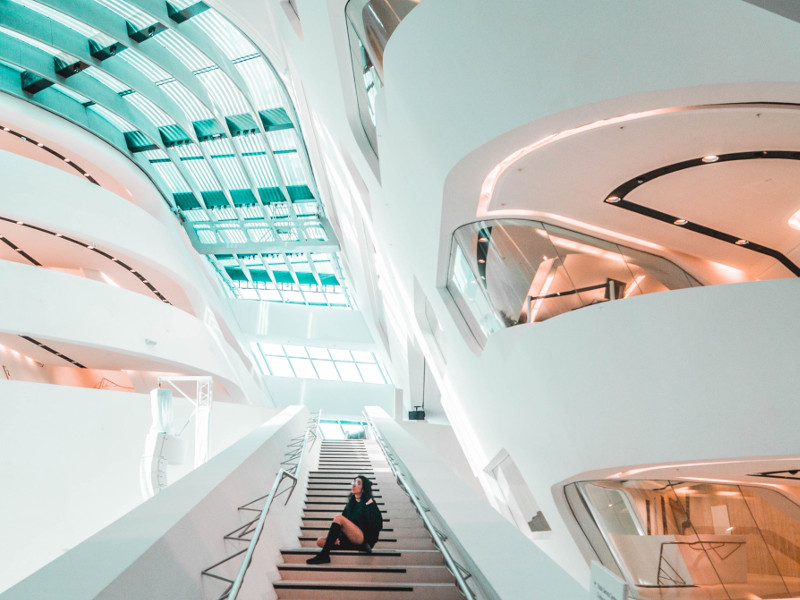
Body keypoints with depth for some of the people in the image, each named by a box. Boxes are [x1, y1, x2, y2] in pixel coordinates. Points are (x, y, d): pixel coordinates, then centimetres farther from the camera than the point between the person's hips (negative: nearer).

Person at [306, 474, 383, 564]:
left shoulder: (369, 503, -1)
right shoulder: (351, 503, 19)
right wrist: (336, 537, -3)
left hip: (363, 538, -8)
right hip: (349, 539, 8)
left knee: (338, 518, -23)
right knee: (320, 541, -9)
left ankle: (324, 555, -26)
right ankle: (359, 547, -14)